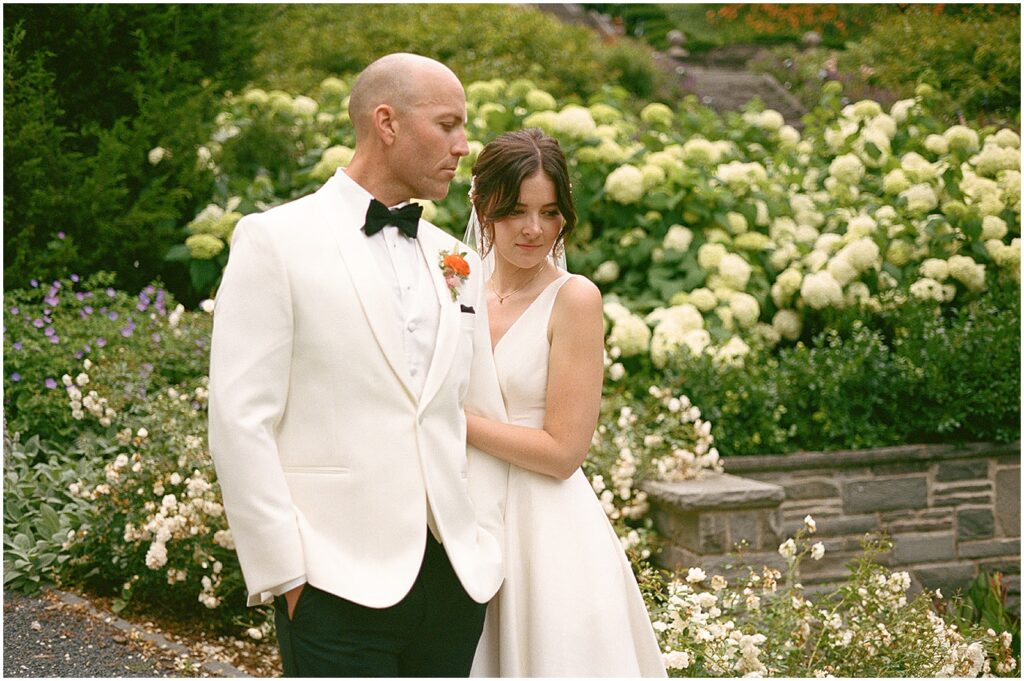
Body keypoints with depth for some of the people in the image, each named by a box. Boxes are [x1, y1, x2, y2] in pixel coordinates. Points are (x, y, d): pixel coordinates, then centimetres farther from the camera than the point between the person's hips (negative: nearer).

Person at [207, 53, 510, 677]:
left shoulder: (457, 263, 13)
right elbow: (240, 421, -7)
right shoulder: (276, 240, -3)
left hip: (456, 579, 5)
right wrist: (285, 573, -11)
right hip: (341, 586, -5)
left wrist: (486, 546, 5)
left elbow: (484, 416, 15)